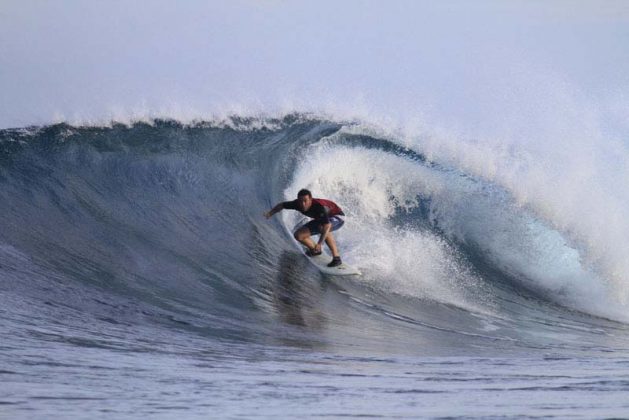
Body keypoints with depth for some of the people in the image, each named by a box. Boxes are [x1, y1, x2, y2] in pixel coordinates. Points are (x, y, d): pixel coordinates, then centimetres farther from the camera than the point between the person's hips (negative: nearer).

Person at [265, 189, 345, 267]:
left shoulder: (320, 207, -40)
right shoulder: (297, 204, -22)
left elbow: (327, 225, -47)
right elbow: (281, 205, -4)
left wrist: (319, 243, -53)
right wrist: (270, 213, -19)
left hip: (336, 217, -7)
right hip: (319, 220, 7)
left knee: (322, 228, -38)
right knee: (299, 235, -5)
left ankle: (336, 257, -31)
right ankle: (315, 250, 23)